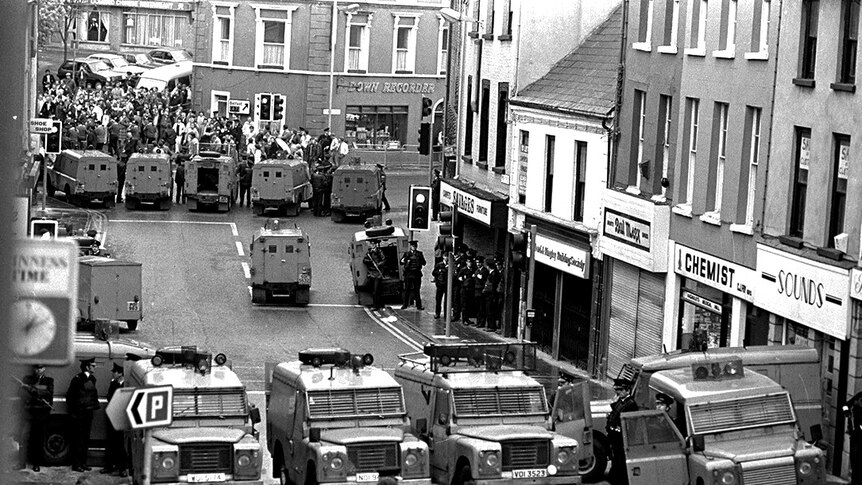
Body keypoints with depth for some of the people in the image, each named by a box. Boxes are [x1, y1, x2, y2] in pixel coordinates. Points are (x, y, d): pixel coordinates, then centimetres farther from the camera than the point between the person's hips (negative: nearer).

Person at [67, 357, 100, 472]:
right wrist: (72, 411, -9)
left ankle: (83, 462, 18)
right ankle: (76, 464, -1)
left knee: (86, 438, 11)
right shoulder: (78, 379, -10)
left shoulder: (92, 379, 11)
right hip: (79, 413, -7)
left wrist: (95, 405, 6)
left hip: (88, 413, 7)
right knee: (79, 438, -4)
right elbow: (69, 396, -7)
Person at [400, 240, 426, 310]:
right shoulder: (407, 253, 7)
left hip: (417, 274, 0)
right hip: (408, 273, 0)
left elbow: (424, 263, 4)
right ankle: (405, 304, 13)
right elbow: (401, 262, 2)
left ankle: (419, 305, 5)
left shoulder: (419, 254, 9)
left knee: (417, 290, 2)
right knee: (407, 290, 4)